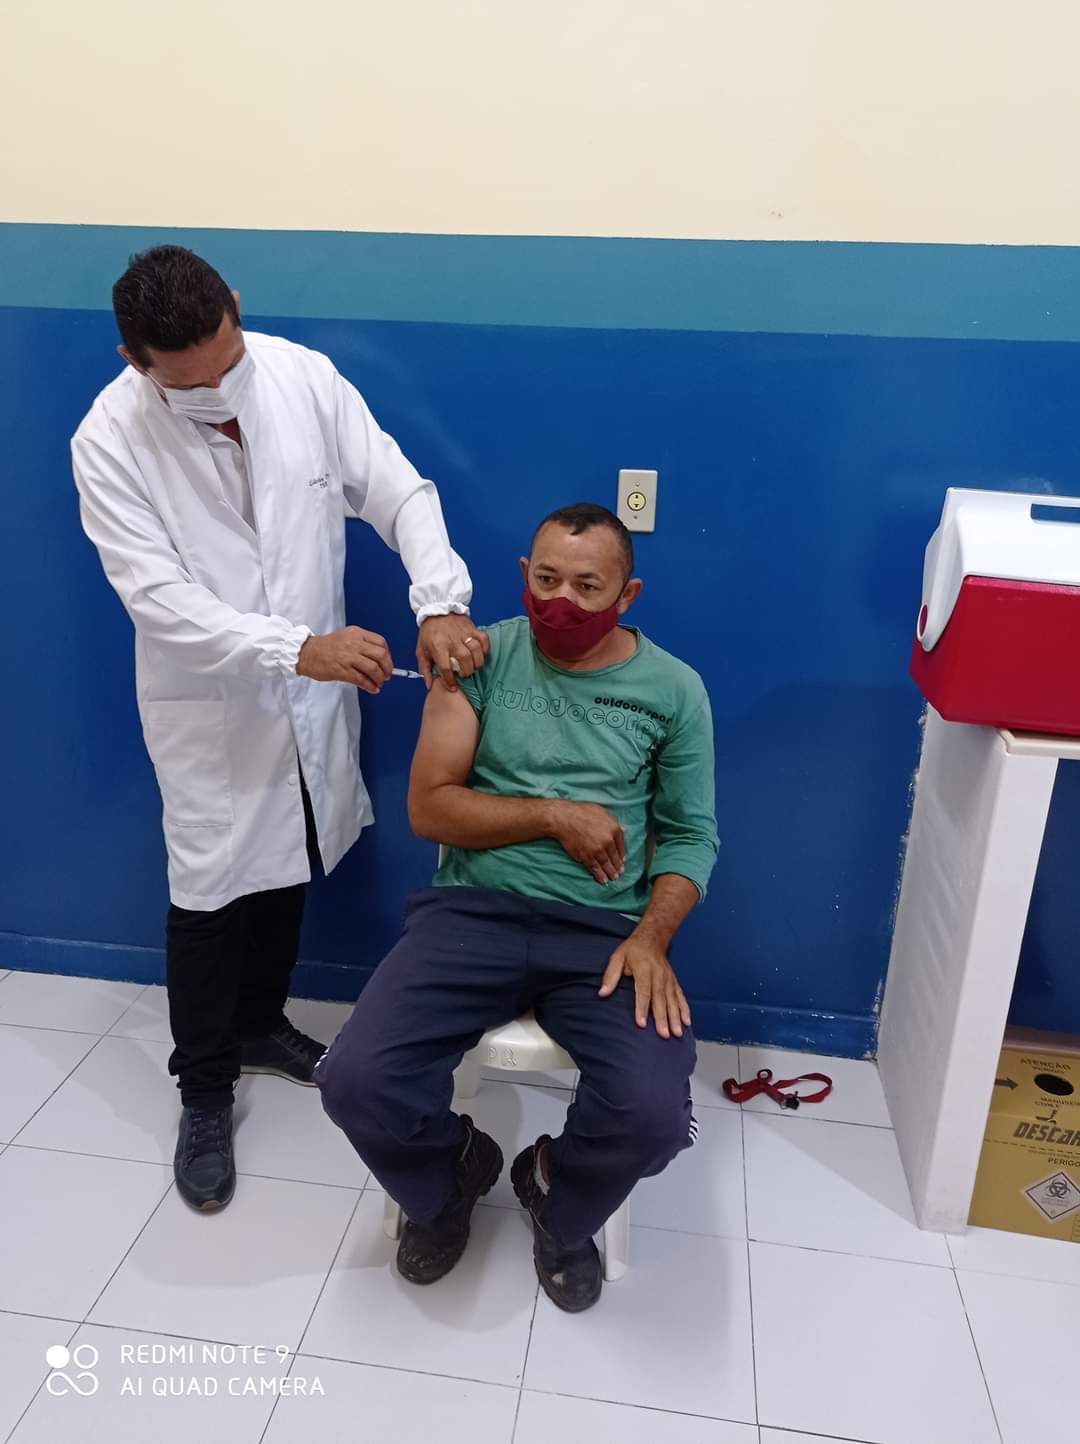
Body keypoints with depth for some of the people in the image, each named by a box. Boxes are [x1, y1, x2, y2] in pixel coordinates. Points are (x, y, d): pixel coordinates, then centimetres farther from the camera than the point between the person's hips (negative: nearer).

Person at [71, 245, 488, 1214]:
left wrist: (441, 603, -27)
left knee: (288, 872, 19)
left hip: (313, 692, 4)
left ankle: (260, 1026, 44)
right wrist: (298, 649, -35)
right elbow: (159, 598, -24)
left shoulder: (305, 376, -11)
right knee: (210, 894, 5)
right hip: (208, 705, -3)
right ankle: (204, 1093, 27)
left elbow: (399, 492, -10)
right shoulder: (108, 442, -18)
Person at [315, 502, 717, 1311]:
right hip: (474, 911, 1)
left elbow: (690, 834, 6)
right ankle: (446, 1182, 19)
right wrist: (555, 816, -13)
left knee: (653, 1115, -24)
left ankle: (560, 1207, 16)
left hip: (606, 929, 0)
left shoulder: (673, 689, 3)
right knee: (356, 1081, -20)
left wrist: (651, 936, -12)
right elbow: (429, 807, -3)